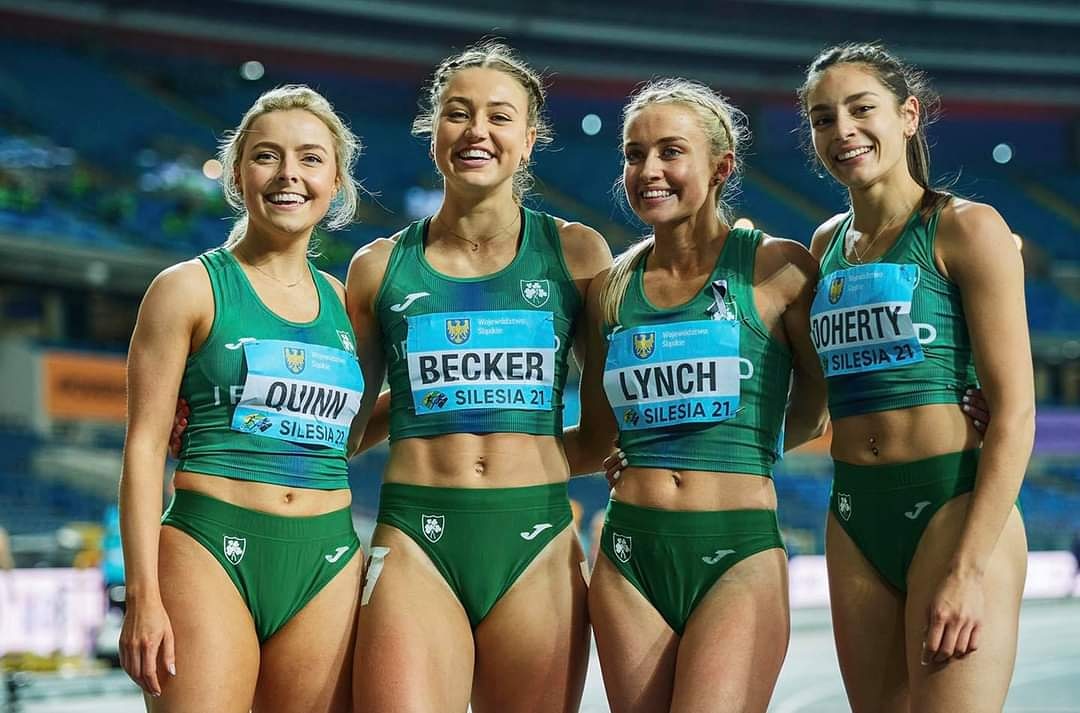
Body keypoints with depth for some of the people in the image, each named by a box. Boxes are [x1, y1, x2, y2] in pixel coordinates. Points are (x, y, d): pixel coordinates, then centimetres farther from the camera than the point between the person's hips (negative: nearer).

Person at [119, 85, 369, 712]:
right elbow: (145, 446, -3)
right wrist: (143, 595, -9)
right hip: (212, 554, -4)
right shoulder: (191, 289, 1)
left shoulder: (343, 302, 14)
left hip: (328, 564, 4)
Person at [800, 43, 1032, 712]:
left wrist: (971, 568, -18)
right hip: (854, 516, 6)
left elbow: (1015, 411, -11)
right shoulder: (827, 245, 14)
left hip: (953, 506, -6)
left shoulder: (966, 229, -5)